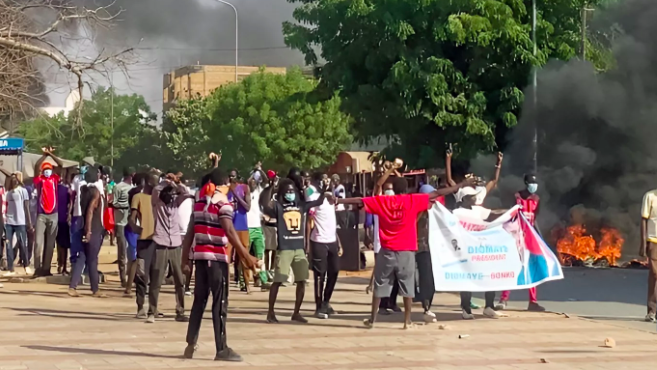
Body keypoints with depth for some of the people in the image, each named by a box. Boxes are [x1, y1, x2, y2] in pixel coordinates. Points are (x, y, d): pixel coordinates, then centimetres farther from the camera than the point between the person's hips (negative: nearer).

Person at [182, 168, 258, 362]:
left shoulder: (199, 202, 13)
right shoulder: (223, 203, -8)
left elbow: (190, 231, 13)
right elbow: (230, 232, -18)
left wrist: (185, 257, 18)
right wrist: (246, 255, -18)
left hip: (200, 255, 7)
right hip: (216, 257, -7)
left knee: (199, 300, 13)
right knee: (220, 303, -3)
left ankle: (191, 344, 13)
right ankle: (221, 349, -2)